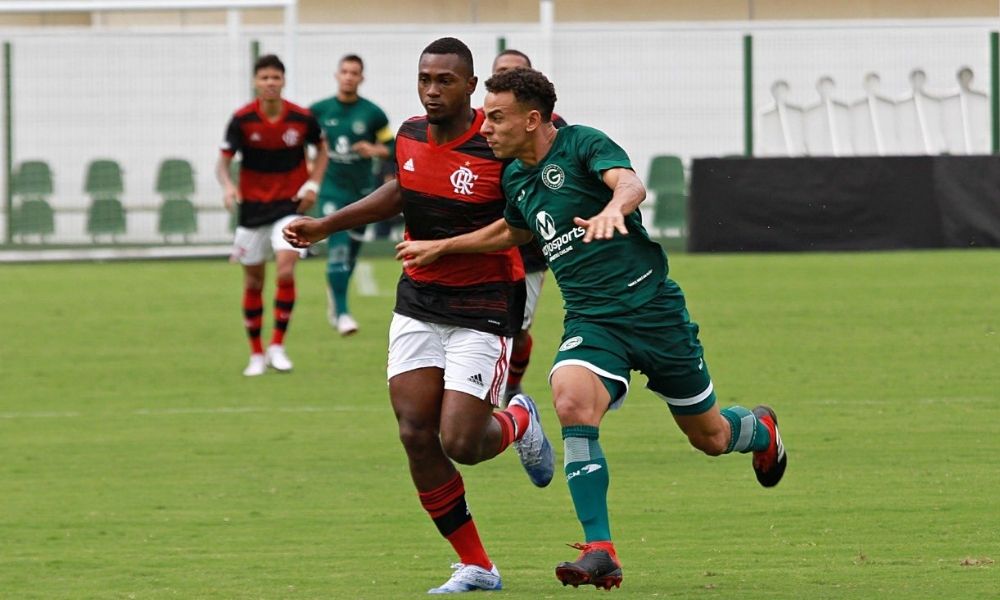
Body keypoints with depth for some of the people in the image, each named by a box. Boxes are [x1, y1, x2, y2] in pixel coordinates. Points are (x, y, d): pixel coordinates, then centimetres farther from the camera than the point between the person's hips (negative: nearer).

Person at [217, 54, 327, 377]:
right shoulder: (242, 119, -10)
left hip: (290, 205, -1)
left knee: (286, 270, -19)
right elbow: (224, 160, -7)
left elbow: (321, 148, 11)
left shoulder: (302, 118, -7)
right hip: (252, 206, 1)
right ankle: (256, 353, 21)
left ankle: (277, 346, -7)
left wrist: (313, 184, -2)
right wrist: (228, 186, -28)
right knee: (253, 282, 7)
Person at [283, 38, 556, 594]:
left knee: (460, 443, -13)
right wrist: (325, 225, 25)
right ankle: (476, 567, 9)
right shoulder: (411, 136, 1)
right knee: (416, 436, -4)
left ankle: (519, 422, 25)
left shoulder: (500, 147, -19)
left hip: (484, 309, -6)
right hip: (418, 302, 6)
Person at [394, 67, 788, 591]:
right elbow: (512, 232, 33)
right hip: (591, 322, 5)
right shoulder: (516, 179, 9)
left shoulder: (581, 144, -12)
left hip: (652, 307, -5)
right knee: (572, 403, -28)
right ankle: (600, 552, -26)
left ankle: (761, 429, 50)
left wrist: (613, 209, -55)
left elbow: (629, 183, -33)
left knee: (709, 437, 10)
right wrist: (441, 247, 31)